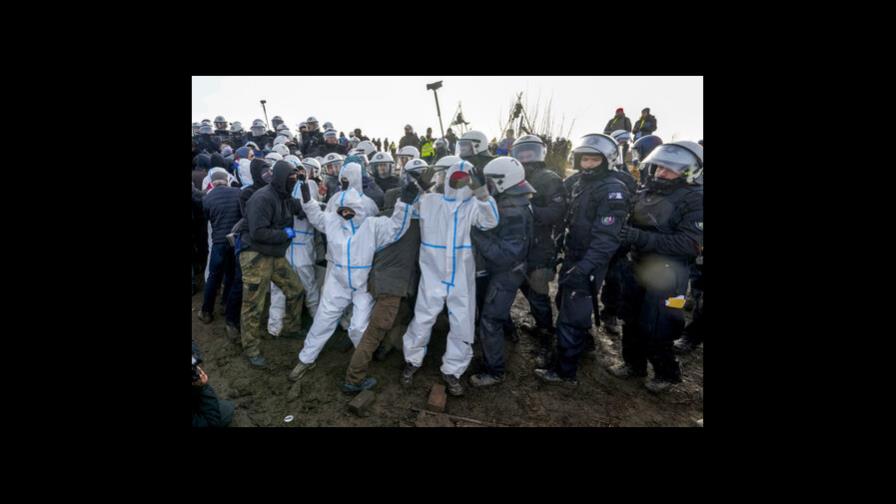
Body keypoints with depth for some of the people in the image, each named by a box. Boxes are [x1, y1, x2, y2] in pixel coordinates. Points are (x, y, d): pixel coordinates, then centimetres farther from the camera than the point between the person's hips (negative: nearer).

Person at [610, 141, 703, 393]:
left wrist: (641, 237, -29)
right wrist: (623, 234, -4)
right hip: (636, 266, 7)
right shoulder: (647, 192, 6)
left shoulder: (695, 200, -13)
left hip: (665, 274, -6)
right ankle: (634, 364, 36)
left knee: (654, 330, 1)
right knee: (631, 320, 16)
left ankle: (667, 373, 26)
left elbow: (689, 243, -23)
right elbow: (631, 224, 19)